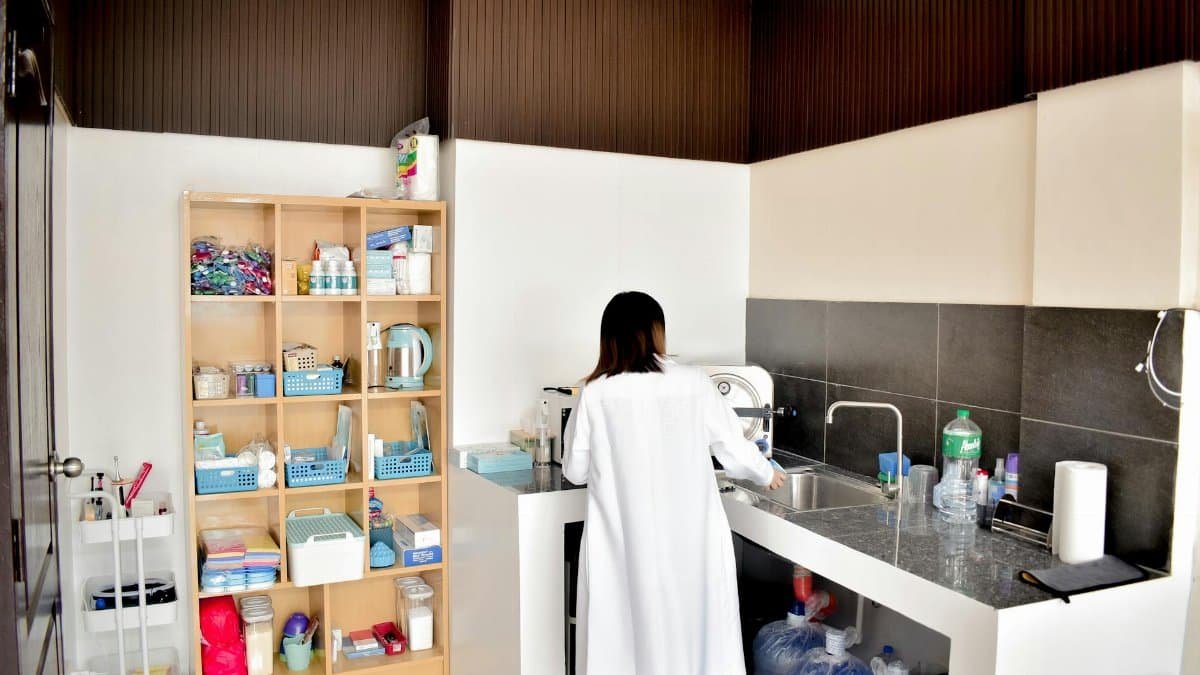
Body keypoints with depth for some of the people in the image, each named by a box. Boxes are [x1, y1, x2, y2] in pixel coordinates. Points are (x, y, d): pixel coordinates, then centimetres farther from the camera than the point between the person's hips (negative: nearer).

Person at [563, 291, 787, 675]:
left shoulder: (596, 394, -7)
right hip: (690, 541, 1)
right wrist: (767, 474, 25)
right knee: (693, 631, 16)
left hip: (623, 546, 0)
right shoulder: (695, 385, -6)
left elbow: (575, 470, 2)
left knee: (623, 641, 12)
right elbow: (735, 453, 4)